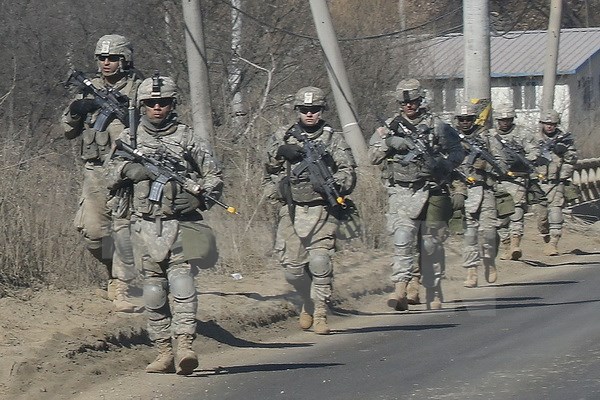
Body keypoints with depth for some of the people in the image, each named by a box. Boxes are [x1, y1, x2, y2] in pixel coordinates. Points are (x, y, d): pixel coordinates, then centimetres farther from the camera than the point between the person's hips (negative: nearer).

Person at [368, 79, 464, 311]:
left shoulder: (437, 126, 6)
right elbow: (373, 156, 8)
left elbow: (457, 152, 5)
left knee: (431, 244, 6)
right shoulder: (390, 127, 11)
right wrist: (390, 142, -11)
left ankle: (433, 293, 17)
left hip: (431, 193, 0)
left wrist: (440, 163, -14)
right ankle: (400, 289, -25)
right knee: (403, 238, -17)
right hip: (401, 193, 0)